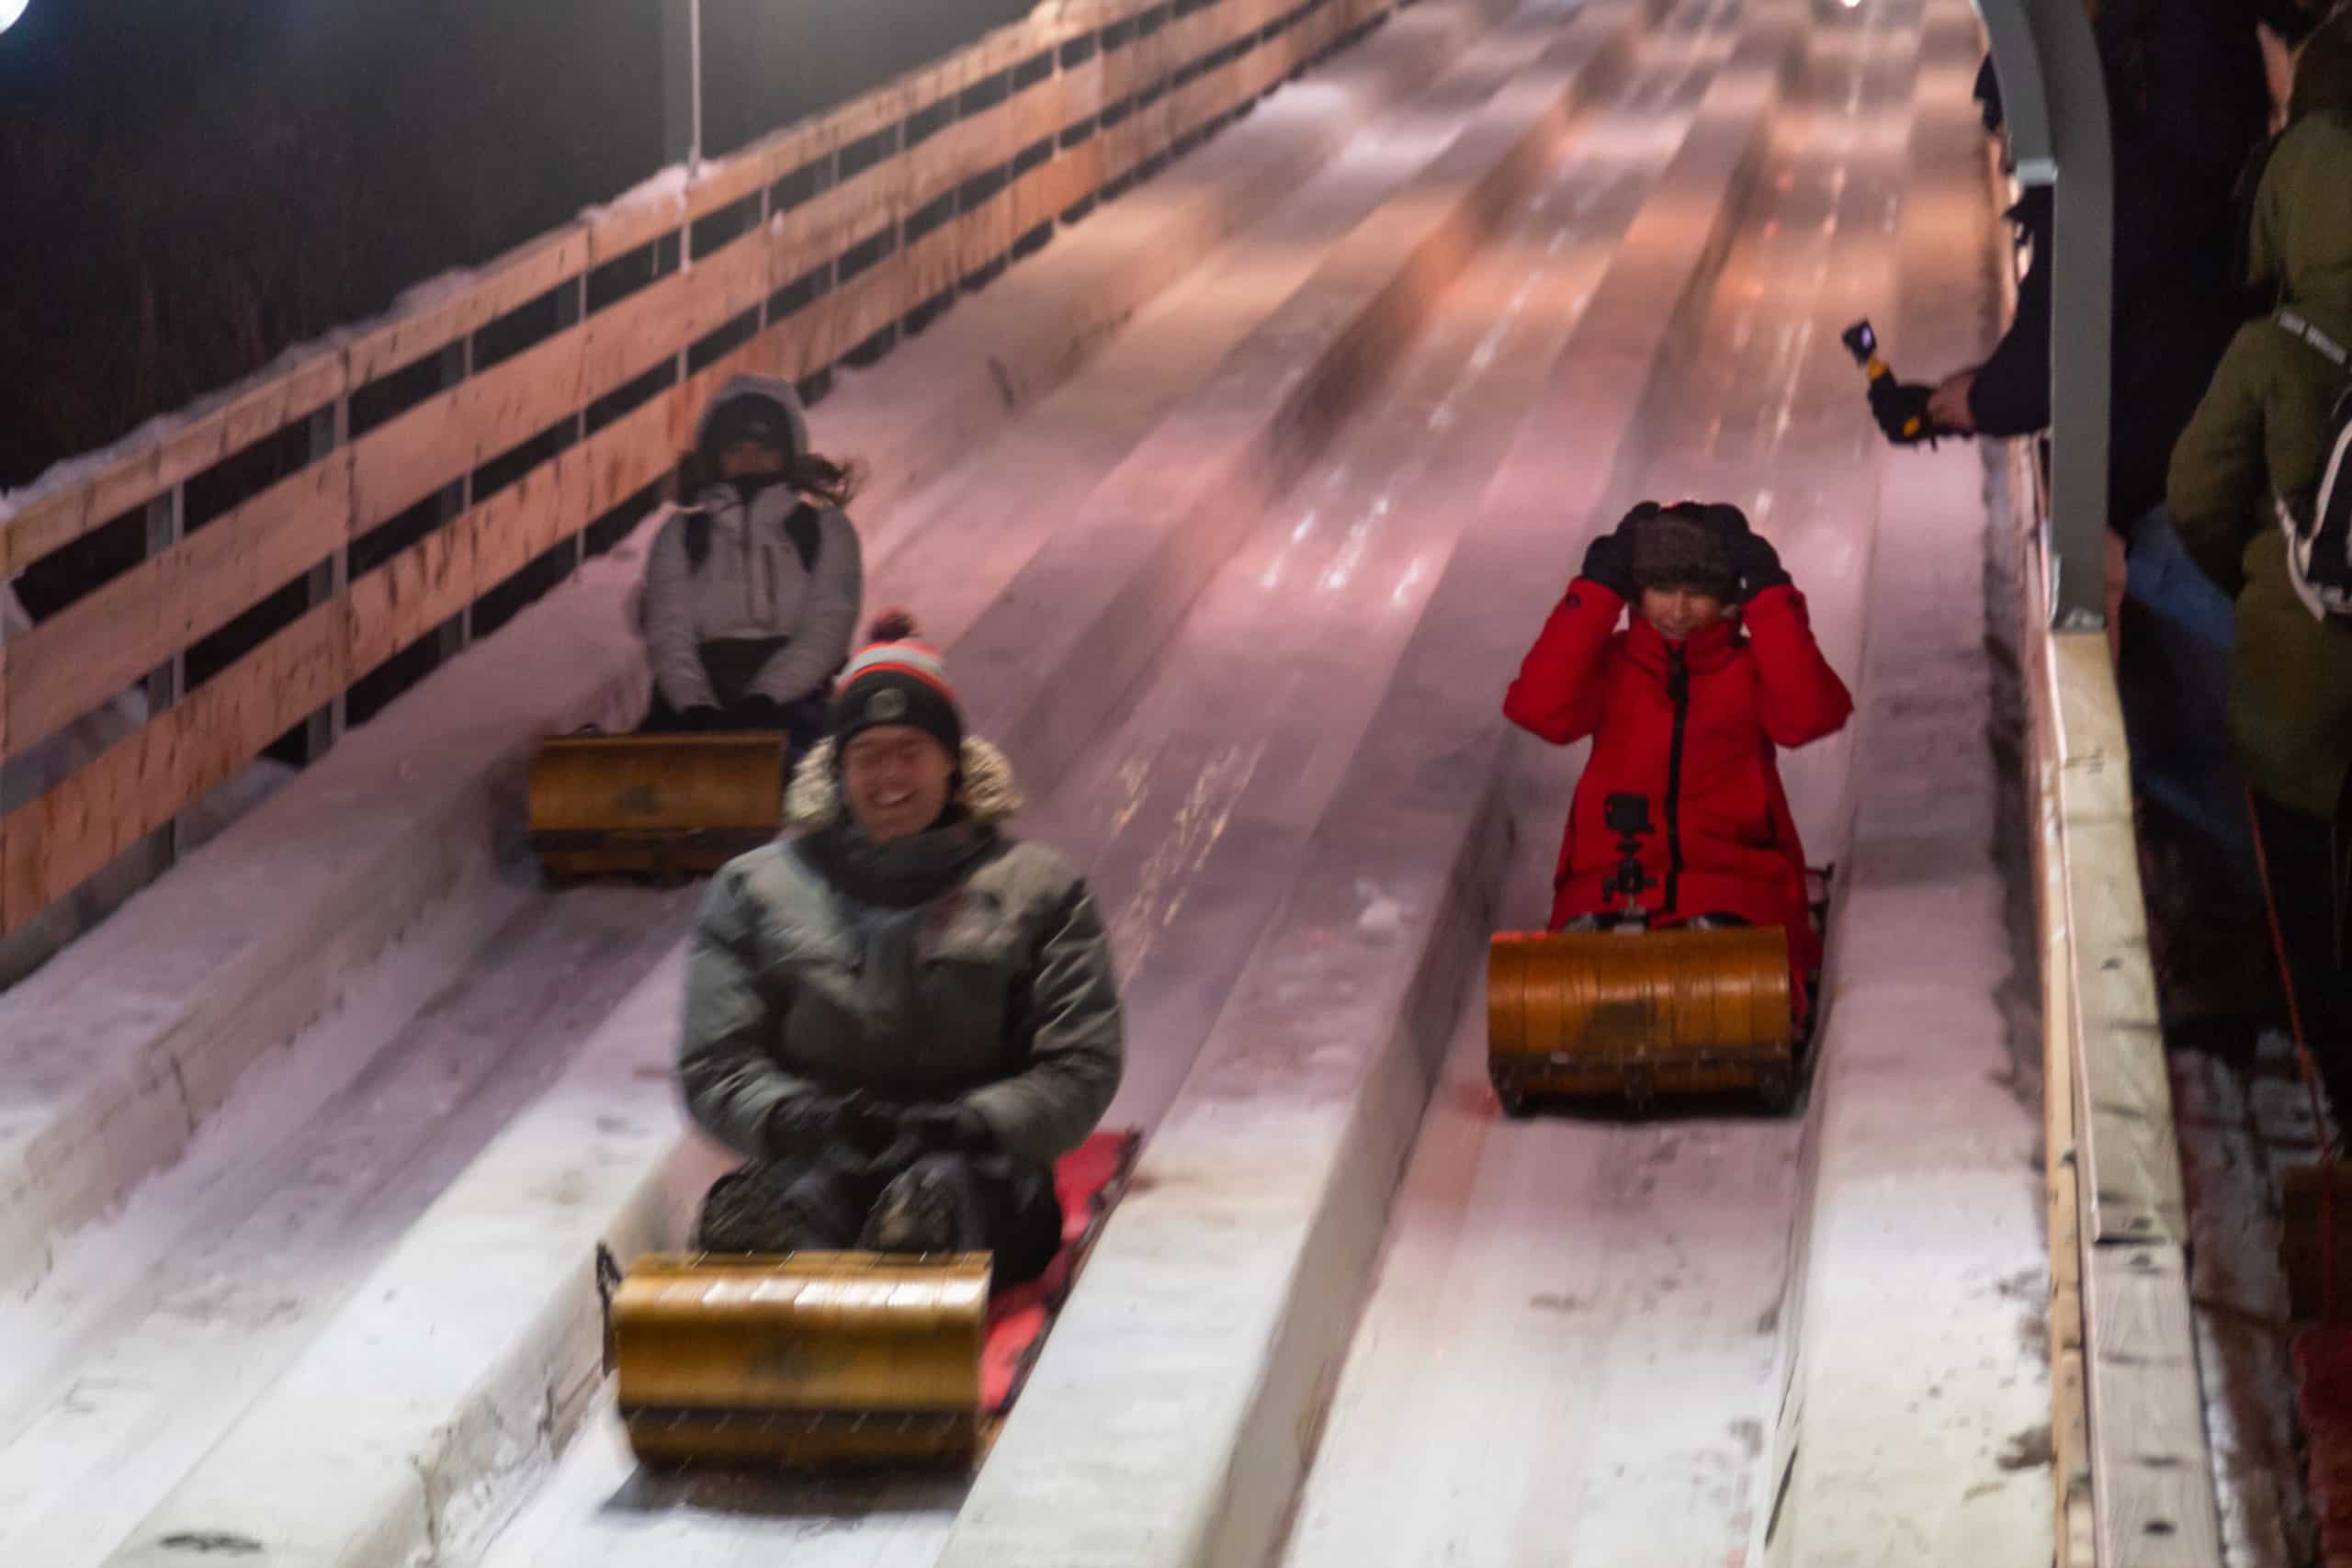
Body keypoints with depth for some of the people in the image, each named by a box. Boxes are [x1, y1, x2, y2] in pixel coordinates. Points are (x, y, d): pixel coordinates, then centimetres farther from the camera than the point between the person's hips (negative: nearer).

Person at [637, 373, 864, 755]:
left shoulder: (825, 529, 15)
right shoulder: (681, 533, 18)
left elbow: (828, 630, 2)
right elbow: (668, 631, 6)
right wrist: (695, 707, -15)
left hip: (789, 699, -1)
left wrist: (763, 700, -14)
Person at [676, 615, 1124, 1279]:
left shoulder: (1036, 890, 13)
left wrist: (959, 1127, -13)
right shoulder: (756, 890, 16)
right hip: (812, 1169, 0)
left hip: (979, 1181, 0)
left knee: (941, 1191, -39)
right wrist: (792, 1117, -14)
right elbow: (712, 1066, 9)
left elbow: (1080, 1072, 6)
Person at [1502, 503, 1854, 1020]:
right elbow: (1540, 708, -8)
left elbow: (1808, 715, -11)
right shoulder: (1610, 664, 13)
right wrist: (1597, 590, -5)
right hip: (1611, 887, 0)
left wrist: (1770, 596, -7)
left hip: (1736, 881, 0)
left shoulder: (1752, 667, 12)